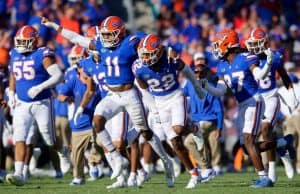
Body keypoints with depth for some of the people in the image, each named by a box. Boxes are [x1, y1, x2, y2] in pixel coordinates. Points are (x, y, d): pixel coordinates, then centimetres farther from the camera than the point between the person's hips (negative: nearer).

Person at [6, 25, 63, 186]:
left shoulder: (42, 55, -12)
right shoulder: (15, 55, 7)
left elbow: (58, 75, -20)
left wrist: (39, 87, -26)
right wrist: (11, 95, 15)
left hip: (42, 103, -5)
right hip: (22, 105, 5)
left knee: (50, 141, 7)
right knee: (19, 139, -11)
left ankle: (58, 171, 26)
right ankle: (18, 174, -19)